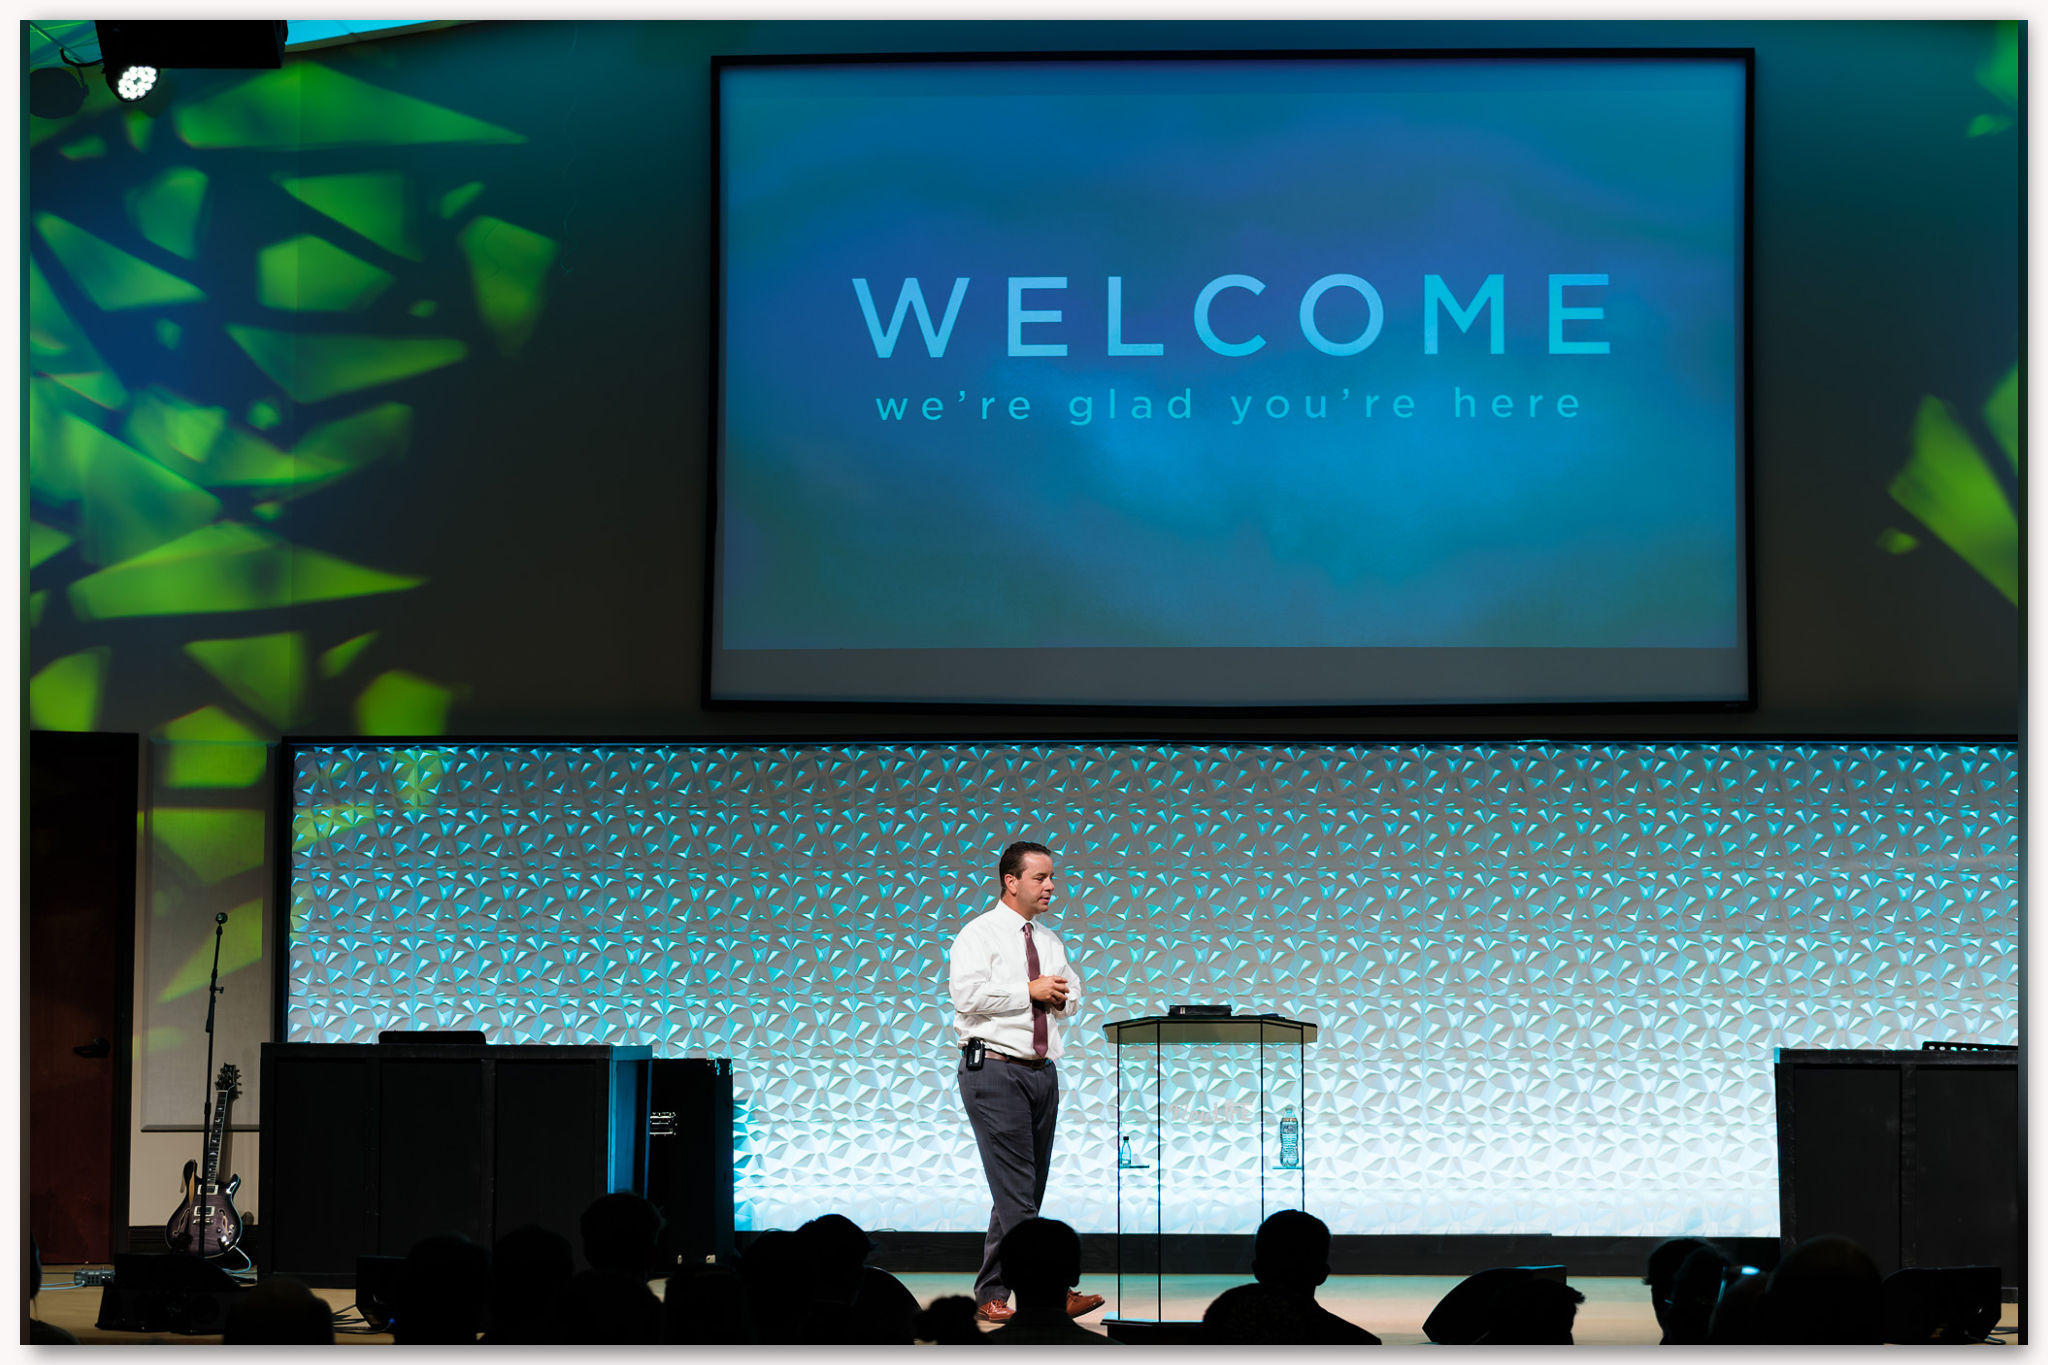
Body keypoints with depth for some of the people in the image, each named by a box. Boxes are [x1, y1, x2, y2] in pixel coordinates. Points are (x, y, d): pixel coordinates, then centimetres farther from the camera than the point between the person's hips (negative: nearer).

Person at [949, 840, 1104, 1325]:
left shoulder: (1049, 941, 18)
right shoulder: (980, 934, -4)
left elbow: (1072, 997, 24)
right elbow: (968, 994, -17)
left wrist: (1061, 997, 1)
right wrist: (1030, 992, -14)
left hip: (1042, 1072, 8)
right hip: (995, 1071, -8)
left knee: (1022, 1192, 7)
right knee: (1016, 1191, -12)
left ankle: (991, 1297, 14)